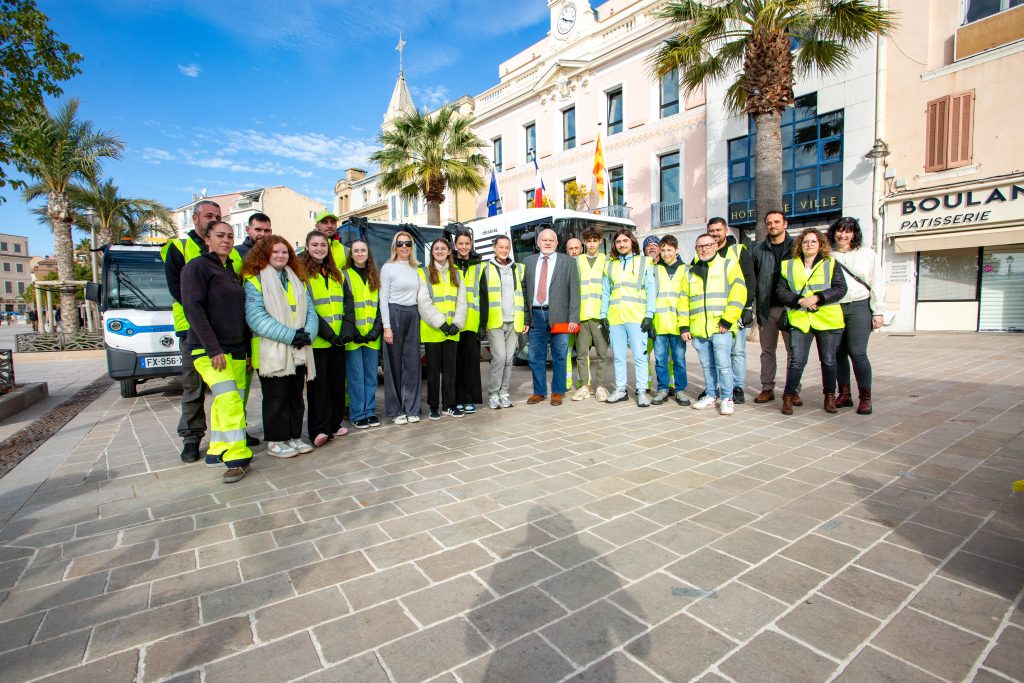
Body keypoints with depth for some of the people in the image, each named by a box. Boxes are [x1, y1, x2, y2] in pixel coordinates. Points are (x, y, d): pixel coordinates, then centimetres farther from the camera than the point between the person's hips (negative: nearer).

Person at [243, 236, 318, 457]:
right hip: (271, 351, -6)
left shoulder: (298, 280, 16)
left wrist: (308, 334, -10)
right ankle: (275, 441, 15)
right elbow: (256, 317, -15)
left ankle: (294, 436, 25)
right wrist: (290, 335, -20)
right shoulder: (255, 281, -4)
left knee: (296, 395, 13)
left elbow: (310, 311, 10)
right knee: (276, 398, 3)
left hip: (299, 351, 6)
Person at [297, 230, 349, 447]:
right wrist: (327, 333, -18)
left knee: (337, 381, 10)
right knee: (318, 384, -3)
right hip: (316, 340, -6)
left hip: (338, 340, 6)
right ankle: (319, 429, 2)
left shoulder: (336, 273, 16)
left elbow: (346, 304, 11)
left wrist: (347, 331, -4)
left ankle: (334, 424, 21)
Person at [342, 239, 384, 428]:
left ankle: (370, 411, 18)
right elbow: (345, 307, -6)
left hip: (372, 336, 4)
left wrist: (376, 330, -4)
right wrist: (352, 332, -14)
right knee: (356, 376, 0)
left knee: (371, 375, 8)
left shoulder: (375, 277, 14)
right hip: (353, 337, -3)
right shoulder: (345, 275, 2)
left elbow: (380, 306, 9)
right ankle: (358, 414, 10)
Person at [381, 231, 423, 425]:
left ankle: (412, 408, 13)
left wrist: (420, 318, 7)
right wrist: (386, 326, -11)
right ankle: (395, 410, 11)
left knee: (413, 363, 4)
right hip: (394, 314, -4)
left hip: (413, 316, 4)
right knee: (394, 363, 1)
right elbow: (383, 298, -4)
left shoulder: (416, 268, 13)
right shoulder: (388, 268, -1)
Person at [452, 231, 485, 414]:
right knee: (456, 360, 1)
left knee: (471, 359, 1)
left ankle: (470, 399, 10)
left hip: (472, 321, 1)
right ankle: (457, 399, 10)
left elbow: (483, 295, 8)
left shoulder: (478, 267, 11)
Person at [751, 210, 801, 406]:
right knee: (767, 351, 8)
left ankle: (794, 391, 10)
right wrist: (753, 302, -2)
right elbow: (751, 278, 7)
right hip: (767, 308, 2)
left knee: (794, 351, 2)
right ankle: (767, 388, 16)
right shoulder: (758, 250, 9)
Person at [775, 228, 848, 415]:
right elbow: (781, 290, 3)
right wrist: (800, 301, -12)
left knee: (828, 360, 10)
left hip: (828, 320, 1)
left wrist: (817, 298, -16)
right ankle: (788, 397, 4)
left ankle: (830, 397, 24)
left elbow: (841, 288, -2)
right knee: (797, 361, -6)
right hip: (800, 320, 0)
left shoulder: (830, 264, 7)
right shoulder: (789, 266, 9)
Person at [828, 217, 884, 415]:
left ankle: (865, 398, -2)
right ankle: (844, 394, 14)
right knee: (838, 353, 3)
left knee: (857, 352, -10)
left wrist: (878, 312, 0)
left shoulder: (867, 253, 9)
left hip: (859, 307, -2)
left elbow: (878, 284, 6)